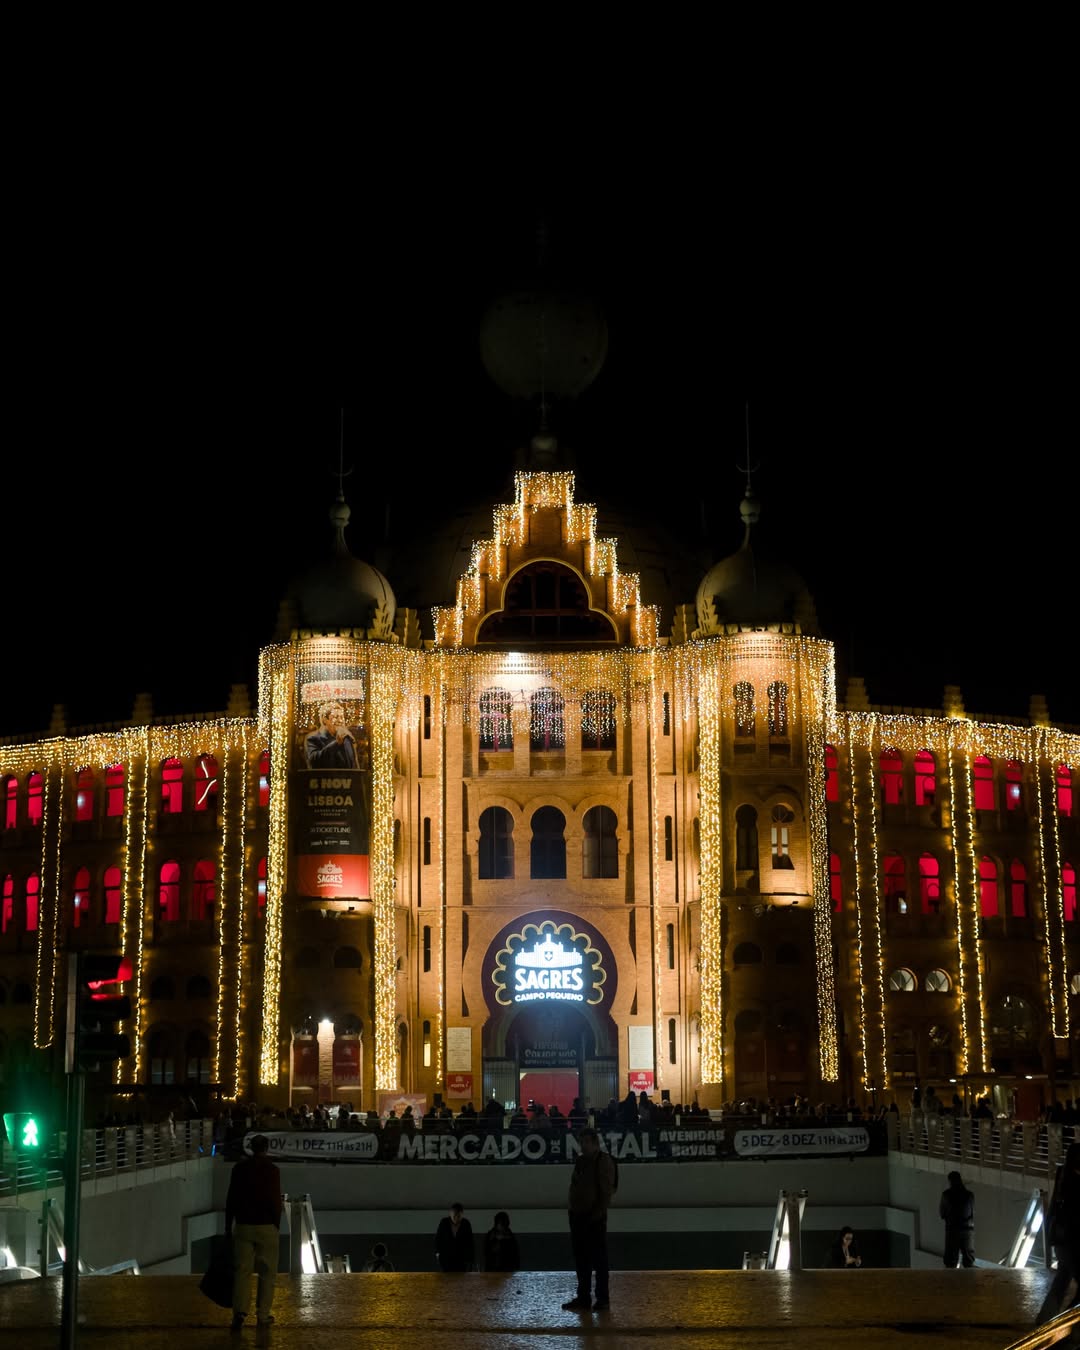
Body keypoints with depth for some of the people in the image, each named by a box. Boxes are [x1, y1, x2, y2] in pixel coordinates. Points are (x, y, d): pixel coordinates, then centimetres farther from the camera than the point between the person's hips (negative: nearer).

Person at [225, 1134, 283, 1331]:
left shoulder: (239, 1168, 1)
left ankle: (240, 1310, -13)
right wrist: (276, 1223, 7)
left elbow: (231, 1200, 4)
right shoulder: (271, 1170, -9)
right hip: (266, 1226, -2)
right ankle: (263, 1314, 10)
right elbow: (275, 1201, -9)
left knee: (242, 1270, 4)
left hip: (243, 1226, 2)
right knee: (267, 1272, 9)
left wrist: (228, 1227, 12)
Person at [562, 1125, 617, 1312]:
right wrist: (570, 1207, 10)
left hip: (594, 1218, -7)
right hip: (578, 1216, 7)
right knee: (581, 1258, 10)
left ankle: (602, 1299, 4)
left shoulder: (603, 1161, -8)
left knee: (599, 1258, -1)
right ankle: (582, 1298, 17)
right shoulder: (580, 1160, 13)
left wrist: (598, 1213, -18)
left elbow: (607, 1191, -12)